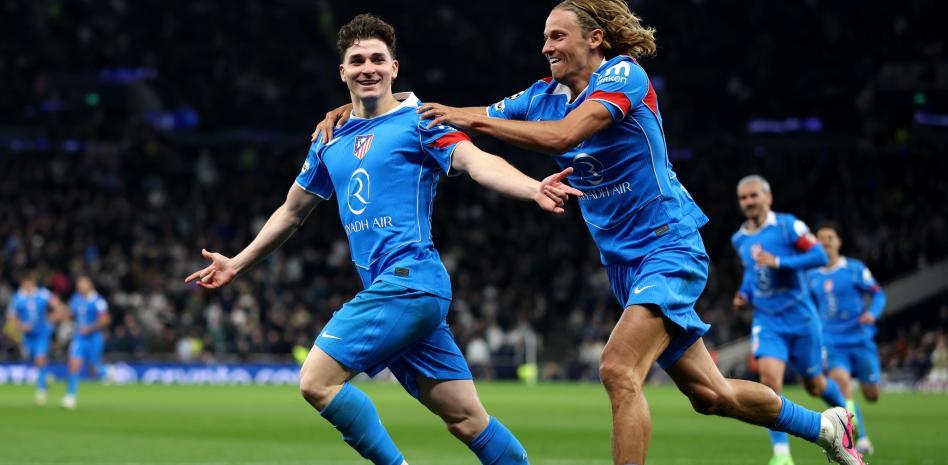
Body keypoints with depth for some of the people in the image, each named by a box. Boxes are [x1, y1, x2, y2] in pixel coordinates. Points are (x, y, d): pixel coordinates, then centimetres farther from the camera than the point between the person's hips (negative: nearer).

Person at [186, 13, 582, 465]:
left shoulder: (418, 121, -2)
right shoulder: (330, 143, 19)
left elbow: (476, 161, -18)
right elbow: (292, 211, 32)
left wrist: (533, 189, -36)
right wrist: (236, 264, 37)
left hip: (407, 279, -7)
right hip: (398, 291, 7)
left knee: (317, 381, -14)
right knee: (467, 419, 5)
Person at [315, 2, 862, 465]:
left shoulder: (624, 75, -13)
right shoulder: (547, 95, 7)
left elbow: (562, 135, -30)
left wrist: (473, 117, -28)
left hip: (669, 248, -8)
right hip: (627, 263, 8)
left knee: (619, 370, -25)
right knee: (709, 392, 13)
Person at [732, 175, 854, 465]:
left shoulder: (788, 226, -9)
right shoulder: (739, 240, 7)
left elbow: (819, 256, -16)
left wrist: (778, 262, -24)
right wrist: (743, 295, 6)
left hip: (801, 319, -3)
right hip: (767, 322, 3)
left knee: (814, 385, 11)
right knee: (769, 378, -21)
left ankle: (844, 409, 47)